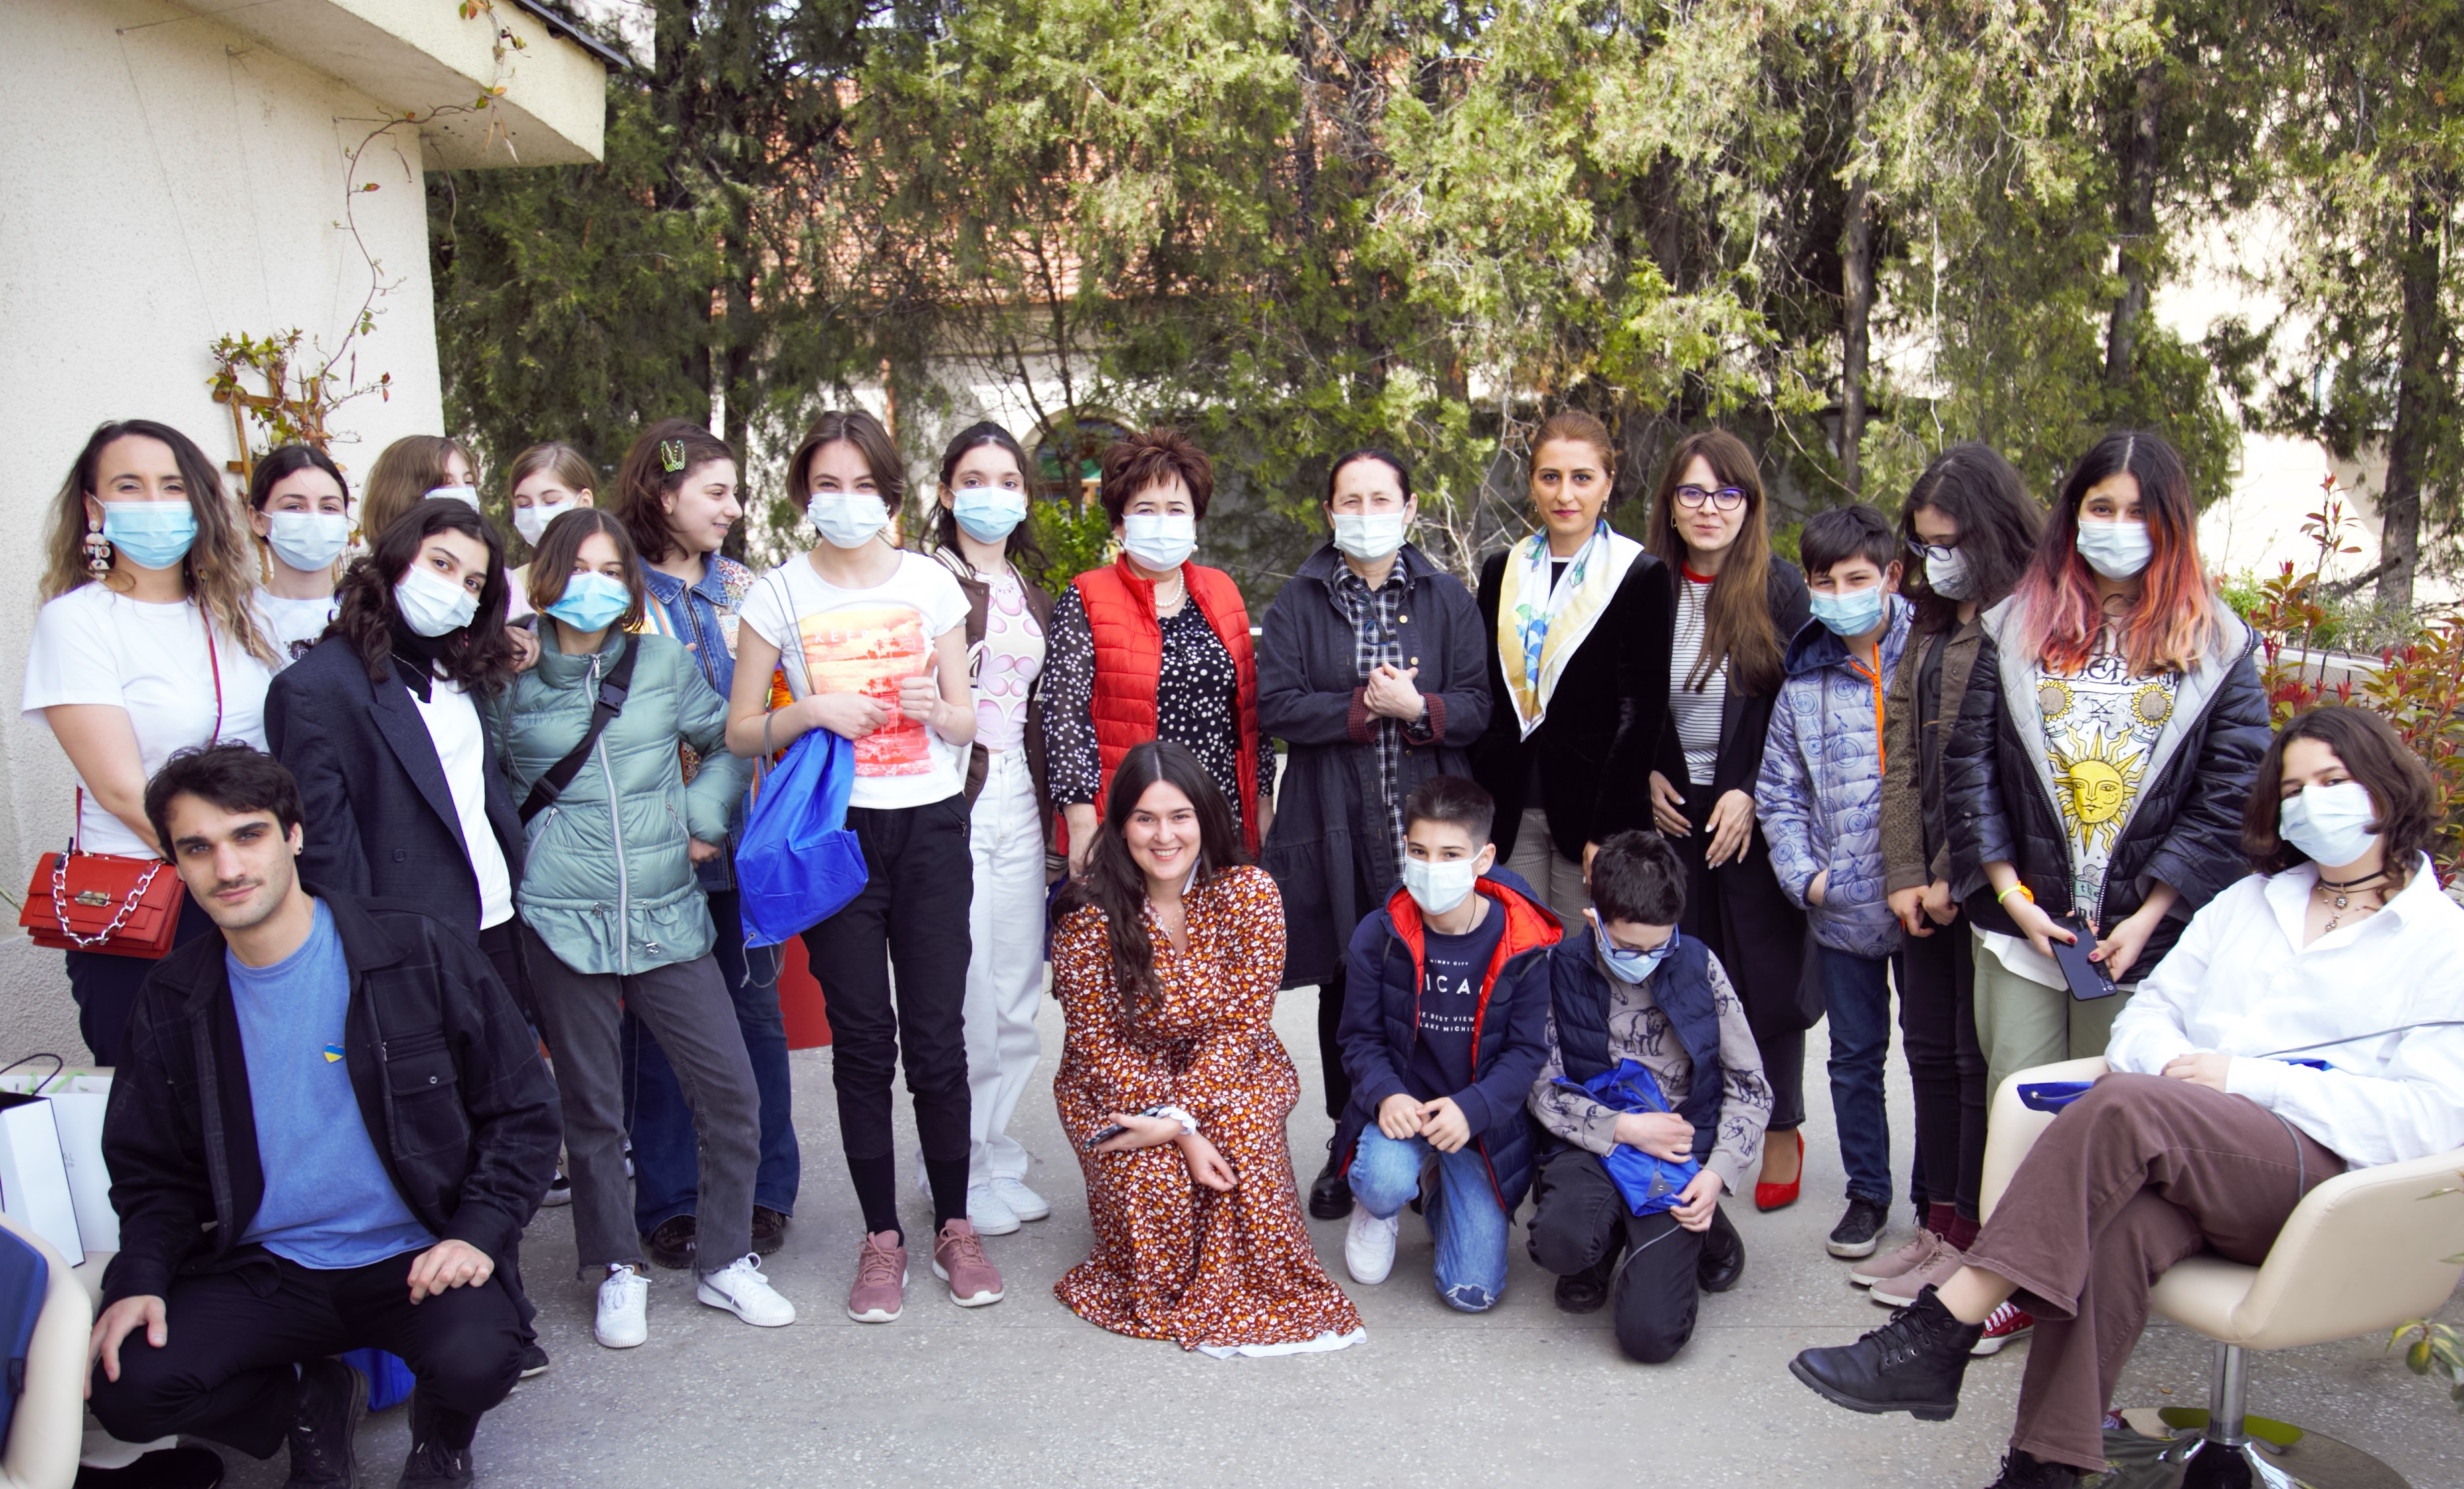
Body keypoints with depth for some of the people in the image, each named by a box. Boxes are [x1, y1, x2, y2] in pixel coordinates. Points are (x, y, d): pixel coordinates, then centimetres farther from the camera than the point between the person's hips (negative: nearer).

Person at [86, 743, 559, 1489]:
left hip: (417, 1259, -3)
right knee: (128, 1388, -21)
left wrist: (478, 1232, -16)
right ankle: (315, 1401, 11)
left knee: (477, 1361, -32)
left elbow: (523, 1111, -2)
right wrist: (138, 1279, -6)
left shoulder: (420, 954, -8)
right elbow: (152, 1174, 13)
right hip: (264, 1273, 3)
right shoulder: (174, 1003, 4)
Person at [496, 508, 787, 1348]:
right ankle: (618, 1272, 25)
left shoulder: (665, 665, 5)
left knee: (730, 1087, -1)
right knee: (590, 1106, 8)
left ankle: (724, 1262, 16)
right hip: (562, 921, -1)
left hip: (668, 916, 1)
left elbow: (728, 745, 15)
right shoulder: (512, 684, 3)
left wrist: (702, 820, 3)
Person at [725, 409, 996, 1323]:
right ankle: (881, 1238, 16)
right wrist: (811, 713, -13)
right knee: (861, 1039, 3)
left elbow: (966, 721, 10)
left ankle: (955, 1227, 16)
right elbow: (740, 732, 4)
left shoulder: (931, 583, 6)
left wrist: (934, 709, -11)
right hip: (834, 829, -1)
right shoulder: (779, 594, 3)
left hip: (931, 826, 1)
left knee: (937, 1034, 1)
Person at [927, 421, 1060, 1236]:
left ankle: (998, 1161, 22)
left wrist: (1054, 824, 16)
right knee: (963, 994, -4)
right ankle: (961, 1175, 10)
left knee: (1017, 996, 10)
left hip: (1020, 801, 6)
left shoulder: (1035, 600, 17)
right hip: (949, 799, -6)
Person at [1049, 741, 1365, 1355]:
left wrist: (1176, 1117, -25)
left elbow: (1241, 1026, -13)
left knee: (1243, 1136, -31)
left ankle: (1252, 1294, -7)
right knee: (1151, 1183, -27)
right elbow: (1097, 1045, -13)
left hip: (1227, 1073, 1)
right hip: (1118, 1087, -1)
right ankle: (1162, 1296, 7)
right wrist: (1181, 1134, -23)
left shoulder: (1250, 892, -14)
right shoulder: (1089, 913, -16)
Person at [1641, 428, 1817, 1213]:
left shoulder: (1780, 589, -6)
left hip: (1755, 816, -2)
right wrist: (1645, 775, -2)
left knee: (1767, 971, 5)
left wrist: (1751, 795, -12)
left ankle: (1782, 1133, 22)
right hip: (1671, 815, 3)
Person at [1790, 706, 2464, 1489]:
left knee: (2123, 1104, -34)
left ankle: (1936, 1336, -34)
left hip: (2326, 1175, -4)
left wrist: (2246, 1076, -12)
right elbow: (2149, 1011, 21)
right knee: (2120, 1222, -34)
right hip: (2184, 1156, 4)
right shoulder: (2248, 902, 25)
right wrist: (2176, 1065, -4)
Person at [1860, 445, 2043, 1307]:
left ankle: (1970, 1245, 12)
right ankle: (1939, 1228, 24)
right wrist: (1904, 874, 4)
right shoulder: (1929, 623, 15)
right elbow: (1902, 751, 12)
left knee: (1981, 1057, 1)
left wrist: (1958, 876, -12)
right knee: (1929, 1048, 13)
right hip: (1928, 880, 8)